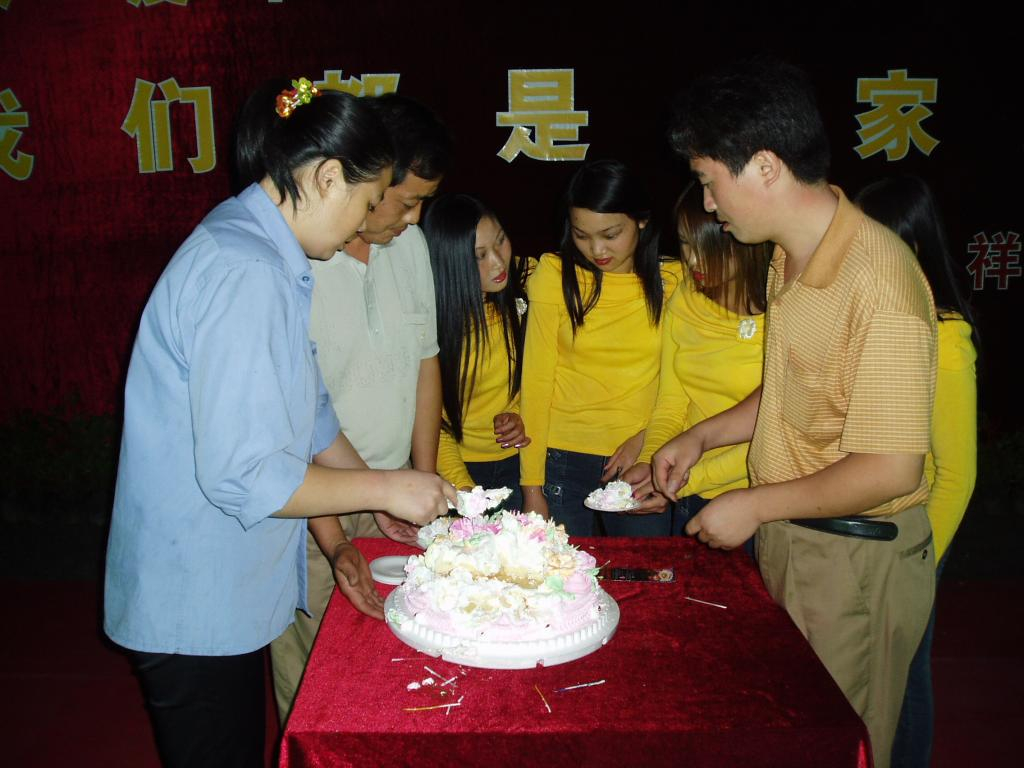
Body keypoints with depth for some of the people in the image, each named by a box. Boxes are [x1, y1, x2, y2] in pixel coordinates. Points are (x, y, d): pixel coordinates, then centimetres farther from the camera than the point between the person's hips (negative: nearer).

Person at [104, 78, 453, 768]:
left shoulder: (259, 254, 7)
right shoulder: (246, 273, -26)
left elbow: (306, 414, 13)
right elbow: (242, 475, -28)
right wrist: (383, 488, -16)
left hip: (224, 588, 9)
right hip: (196, 605, -9)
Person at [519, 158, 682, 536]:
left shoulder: (673, 280, -1)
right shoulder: (556, 275, -4)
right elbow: (536, 380, -3)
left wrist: (648, 437, -11)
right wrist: (531, 484, -3)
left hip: (640, 459, 1)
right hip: (563, 459, -1)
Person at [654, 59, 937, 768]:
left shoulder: (878, 279, -26)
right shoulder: (792, 258, 4)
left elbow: (891, 469, -26)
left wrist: (755, 505, -17)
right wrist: (703, 436, 12)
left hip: (854, 558, -8)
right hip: (786, 535, 8)